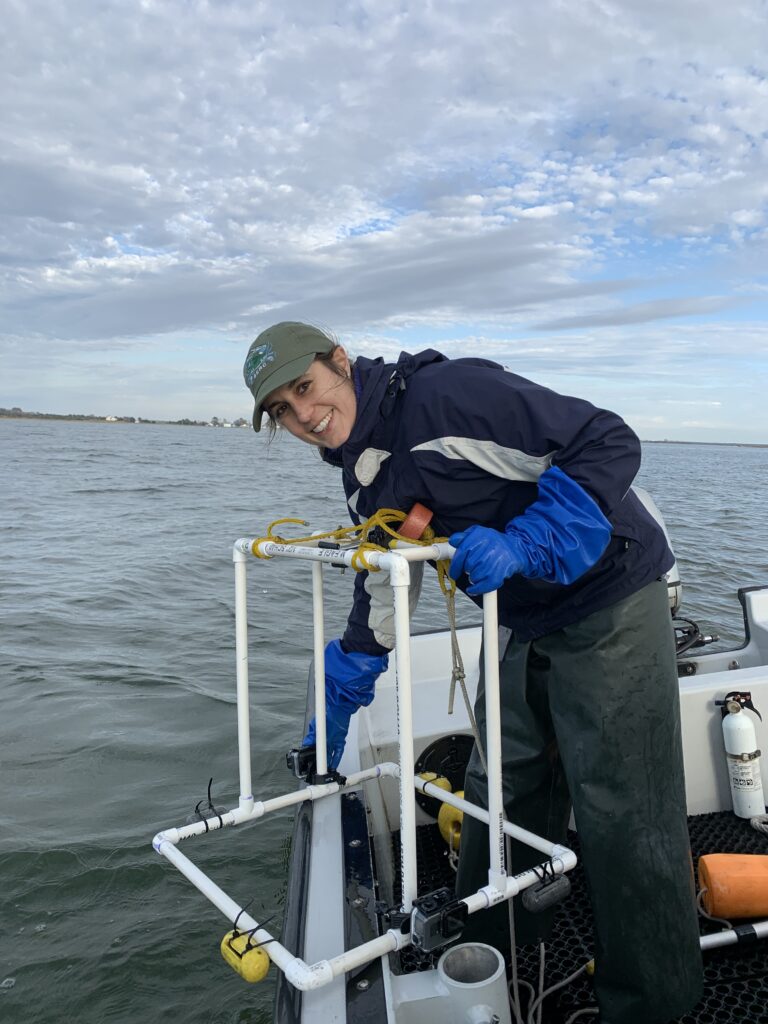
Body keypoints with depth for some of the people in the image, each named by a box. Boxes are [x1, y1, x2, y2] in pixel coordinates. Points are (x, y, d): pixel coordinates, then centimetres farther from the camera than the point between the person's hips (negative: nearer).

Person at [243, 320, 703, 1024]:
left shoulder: (448, 393, -23)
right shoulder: (365, 480, 4)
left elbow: (608, 444, -24)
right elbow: (380, 601, 15)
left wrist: (524, 543, -35)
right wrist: (334, 717, 21)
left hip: (608, 608, -7)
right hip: (520, 625, 8)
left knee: (622, 813, 0)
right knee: (498, 798, 15)